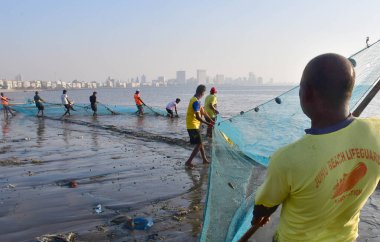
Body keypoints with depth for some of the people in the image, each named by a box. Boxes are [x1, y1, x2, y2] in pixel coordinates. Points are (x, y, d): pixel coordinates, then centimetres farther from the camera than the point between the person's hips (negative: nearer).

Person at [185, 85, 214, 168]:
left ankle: (204, 159, 29)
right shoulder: (196, 102, -21)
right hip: (193, 126, -10)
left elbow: (203, 112, 17)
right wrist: (208, 123, -19)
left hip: (193, 125, 10)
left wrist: (210, 120, 17)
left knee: (200, 143, 18)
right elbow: (197, 117, -26)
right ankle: (188, 162, -4)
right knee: (199, 144, -7)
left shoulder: (195, 100, 12)